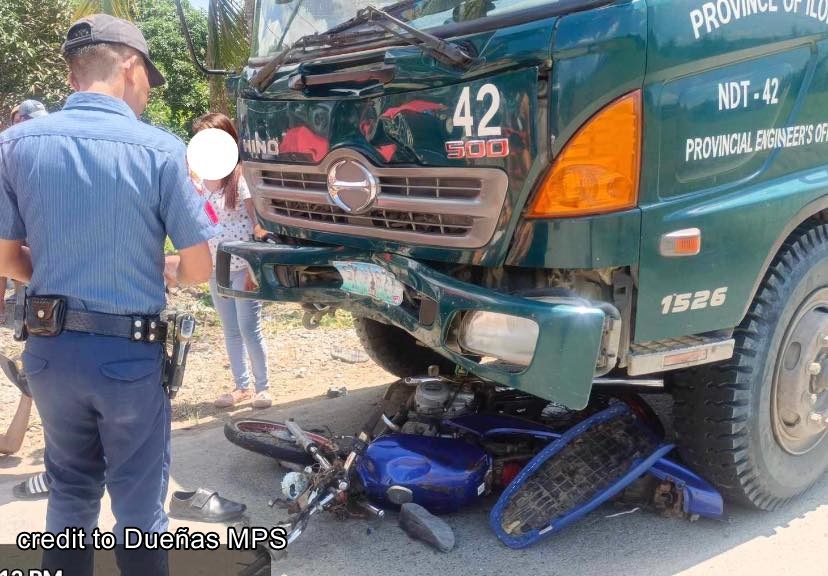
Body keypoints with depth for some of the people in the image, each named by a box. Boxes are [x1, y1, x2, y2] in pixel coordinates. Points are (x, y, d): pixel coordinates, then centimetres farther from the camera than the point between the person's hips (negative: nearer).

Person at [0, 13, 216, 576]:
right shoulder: (160, 150, -13)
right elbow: (199, 269, -9)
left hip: (50, 347, 4)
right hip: (130, 353, -3)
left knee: (69, 495, 22)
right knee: (139, 508, 12)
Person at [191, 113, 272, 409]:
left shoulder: (241, 176, -11)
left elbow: (258, 224, -11)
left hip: (243, 266, -6)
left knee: (249, 329, -3)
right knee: (230, 331, 12)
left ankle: (262, 387, 11)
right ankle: (241, 386, 22)